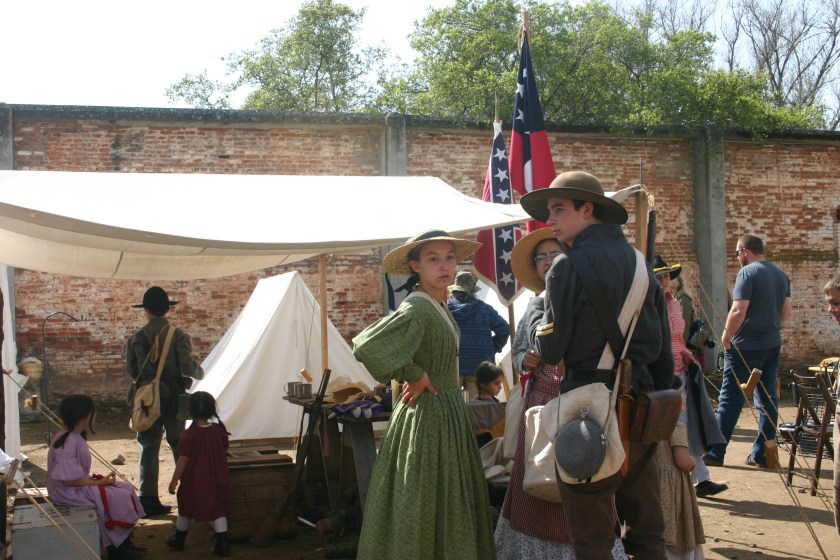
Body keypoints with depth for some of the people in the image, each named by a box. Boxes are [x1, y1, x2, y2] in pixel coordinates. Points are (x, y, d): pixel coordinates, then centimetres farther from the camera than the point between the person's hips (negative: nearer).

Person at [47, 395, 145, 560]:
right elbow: (69, 480, -27)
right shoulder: (68, 443, -25)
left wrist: (97, 479, 0)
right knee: (120, 497, -14)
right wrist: (100, 482, -18)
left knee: (126, 488, 4)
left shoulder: (75, 438, 7)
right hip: (69, 493, -10)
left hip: (79, 485, 10)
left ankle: (124, 543, 8)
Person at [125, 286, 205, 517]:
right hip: (173, 399, -2)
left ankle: (148, 501, 9)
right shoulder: (178, 336, -9)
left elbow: (131, 371, 4)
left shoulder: (136, 338, 0)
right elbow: (187, 366, -15)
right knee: (181, 448, 10)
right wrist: (200, 372, 6)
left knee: (148, 450, 9)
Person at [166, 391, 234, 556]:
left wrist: (174, 480, -5)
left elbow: (183, 460, -14)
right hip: (216, 480, 3)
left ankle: (179, 540, 33)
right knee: (218, 510, 8)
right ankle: (222, 544, 2)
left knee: (186, 510, 17)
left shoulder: (189, 435, -18)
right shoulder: (219, 431, -5)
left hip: (194, 482, -3)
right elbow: (224, 453, 7)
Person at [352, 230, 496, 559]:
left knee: (449, 503, 15)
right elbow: (367, 347, -32)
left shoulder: (439, 307, 10)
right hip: (426, 415, -9)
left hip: (449, 414, 9)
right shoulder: (416, 308, -18)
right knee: (424, 505, -2)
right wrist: (414, 376, -21)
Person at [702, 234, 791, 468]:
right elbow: (786, 311, 15)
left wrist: (726, 338, -8)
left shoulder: (748, 272, -13)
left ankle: (716, 452, 3)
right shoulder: (781, 274, 11)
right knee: (767, 397, 9)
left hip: (746, 346, -7)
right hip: (772, 344, 7)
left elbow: (738, 311, -20)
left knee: (730, 399, -2)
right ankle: (762, 453, 11)